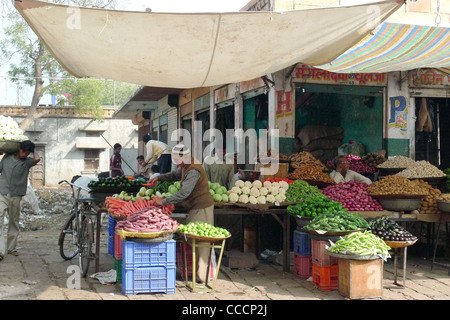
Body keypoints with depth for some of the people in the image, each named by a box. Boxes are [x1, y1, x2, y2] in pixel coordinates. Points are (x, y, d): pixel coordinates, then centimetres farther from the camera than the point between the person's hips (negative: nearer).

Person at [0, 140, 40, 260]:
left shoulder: (27, 162, 1)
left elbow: (37, 159, -21)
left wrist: (33, 150, -4)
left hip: (16, 196, 1)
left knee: (14, 223, 11)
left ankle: (12, 248, 26)